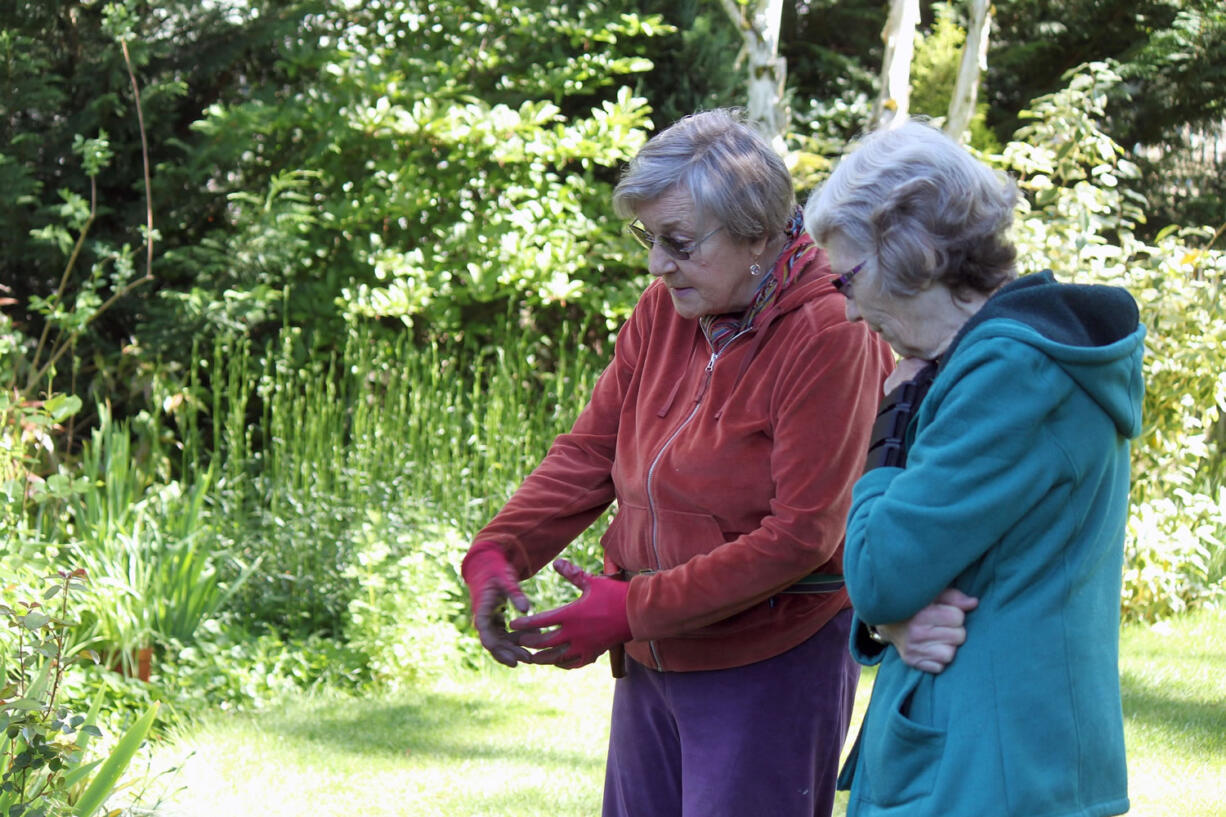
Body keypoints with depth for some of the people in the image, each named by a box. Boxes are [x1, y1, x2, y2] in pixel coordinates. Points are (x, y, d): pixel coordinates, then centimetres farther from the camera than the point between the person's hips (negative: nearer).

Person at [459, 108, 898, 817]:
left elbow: (800, 536, -20)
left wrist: (636, 609, -20)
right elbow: (589, 450, 8)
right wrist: (497, 554, -9)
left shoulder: (828, 336, -17)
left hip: (770, 670, -7)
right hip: (652, 659, 7)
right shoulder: (664, 310, 4)